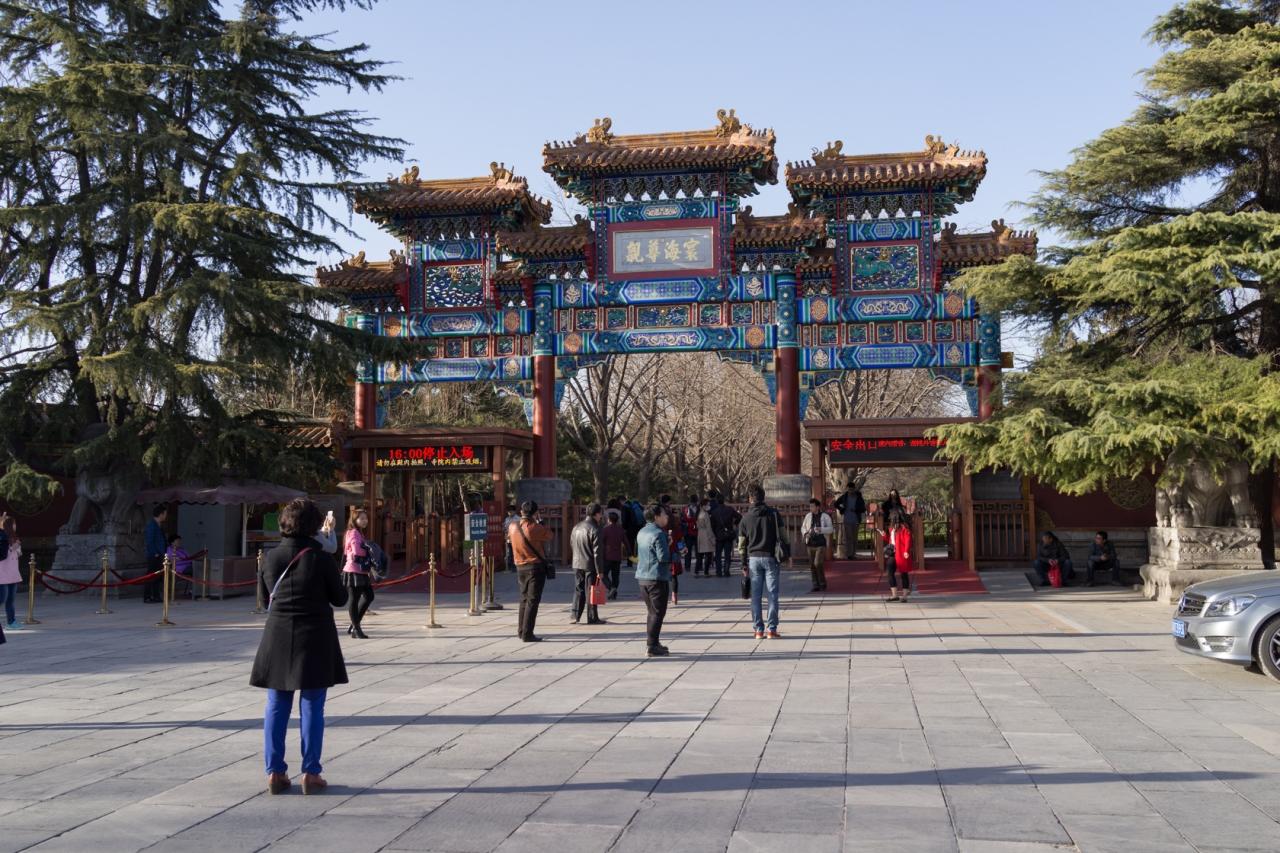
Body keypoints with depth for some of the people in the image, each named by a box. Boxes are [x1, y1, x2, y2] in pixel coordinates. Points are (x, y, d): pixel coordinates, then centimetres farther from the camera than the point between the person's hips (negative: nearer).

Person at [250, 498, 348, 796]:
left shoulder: (271, 558, -2)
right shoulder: (321, 559, -12)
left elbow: (264, 598, 9)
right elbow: (340, 598, -3)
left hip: (278, 637, 3)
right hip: (315, 638, -3)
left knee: (276, 707, 11)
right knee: (312, 709, 4)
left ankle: (275, 772, 14)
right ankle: (310, 773, 7)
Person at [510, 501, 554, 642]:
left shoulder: (513, 528, 0)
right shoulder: (535, 528, -18)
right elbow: (550, 535, -4)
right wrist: (540, 522, 5)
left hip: (520, 567, 6)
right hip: (536, 567, -6)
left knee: (524, 599, 19)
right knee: (533, 601, -3)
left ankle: (521, 630, 27)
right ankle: (527, 634, -5)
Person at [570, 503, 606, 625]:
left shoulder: (576, 527, 5)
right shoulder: (594, 530, -17)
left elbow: (571, 545, 15)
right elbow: (597, 552, -17)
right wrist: (600, 570, -14)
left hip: (577, 564, 6)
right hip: (590, 565, -6)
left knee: (578, 590, 14)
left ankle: (576, 615, 12)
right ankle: (592, 618, 7)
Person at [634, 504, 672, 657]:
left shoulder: (641, 532, 12)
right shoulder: (658, 534, -16)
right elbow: (663, 557, -21)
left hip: (642, 577, 9)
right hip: (657, 578, -9)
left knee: (652, 611, 18)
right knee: (658, 612, -3)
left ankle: (652, 643, 23)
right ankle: (653, 646, -3)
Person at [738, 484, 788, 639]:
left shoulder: (746, 517, 2)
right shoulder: (773, 514, -2)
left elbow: (741, 544, 4)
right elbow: (783, 536, -4)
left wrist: (744, 564, 10)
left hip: (753, 558, 1)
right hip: (770, 557, -1)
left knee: (755, 596, 6)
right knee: (772, 595, 3)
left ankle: (759, 630, 7)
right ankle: (772, 629, 0)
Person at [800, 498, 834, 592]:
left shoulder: (825, 516, -2)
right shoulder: (808, 516, 6)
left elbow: (831, 529, -6)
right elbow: (803, 527, 15)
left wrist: (821, 529, -22)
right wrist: (805, 533, -6)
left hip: (821, 544, -4)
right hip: (810, 544, 4)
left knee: (817, 564, -14)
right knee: (812, 566, 4)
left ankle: (823, 583, 4)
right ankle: (816, 586, 13)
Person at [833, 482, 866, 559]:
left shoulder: (859, 498, 2)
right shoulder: (844, 497, 4)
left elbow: (863, 509, -1)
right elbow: (836, 504, 14)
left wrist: (855, 510, -15)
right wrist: (841, 510, 1)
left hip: (855, 521, 0)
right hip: (846, 521, 0)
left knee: (854, 538, 4)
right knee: (847, 538, -5)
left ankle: (853, 554, 11)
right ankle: (848, 555, -5)